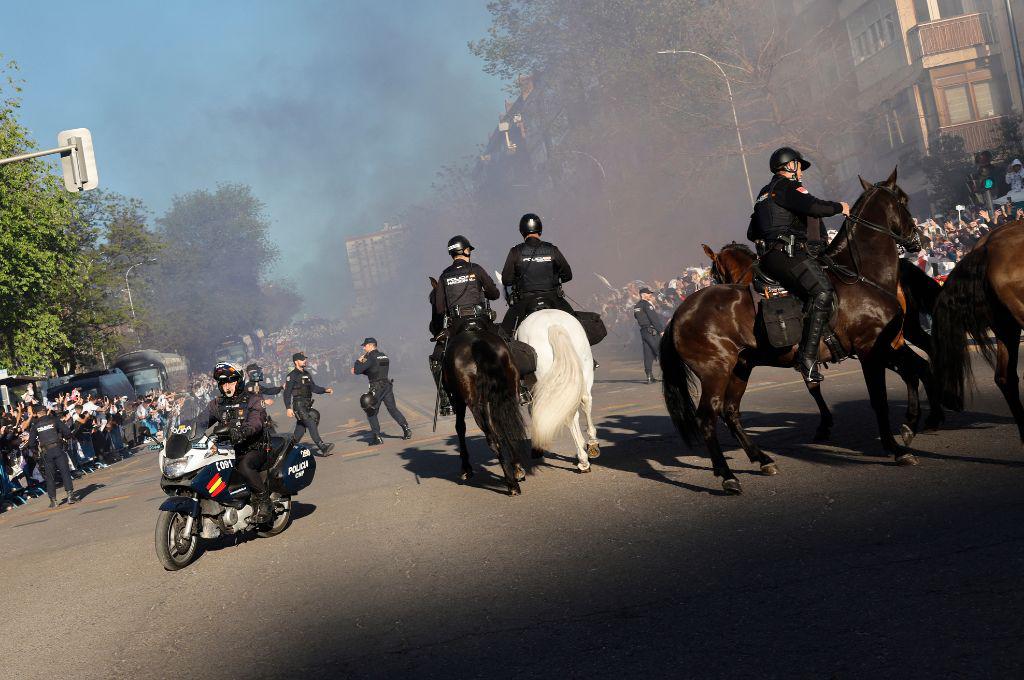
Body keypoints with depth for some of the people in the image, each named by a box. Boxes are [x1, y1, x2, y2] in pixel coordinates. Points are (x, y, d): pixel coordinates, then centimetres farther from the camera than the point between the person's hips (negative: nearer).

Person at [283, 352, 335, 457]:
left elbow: (313, 387, 20)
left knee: (301, 428, 11)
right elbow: (287, 393, -10)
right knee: (311, 424, -16)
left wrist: (325, 390, 4)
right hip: (298, 405, -8)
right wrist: (288, 408, -17)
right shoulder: (292, 376, -7)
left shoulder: (306, 374, 17)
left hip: (307, 405, 8)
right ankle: (322, 447, -23)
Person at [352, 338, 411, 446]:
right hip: (387, 386, 7)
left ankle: (377, 437, 0)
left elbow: (357, 371, -13)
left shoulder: (371, 358, -11)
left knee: (371, 412, 4)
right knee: (393, 409, 14)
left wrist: (359, 360, 4)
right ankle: (407, 430, 7)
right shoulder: (384, 356, 15)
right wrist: (359, 369, 19)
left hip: (376, 388, -7)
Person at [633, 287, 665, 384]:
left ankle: (649, 377, 2)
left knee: (648, 354, 6)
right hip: (651, 331, -8)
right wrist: (661, 330, -14)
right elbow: (654, 318, -15)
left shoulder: (636, 307, 16)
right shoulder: (646, 304, -10)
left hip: (643, 331, 8)